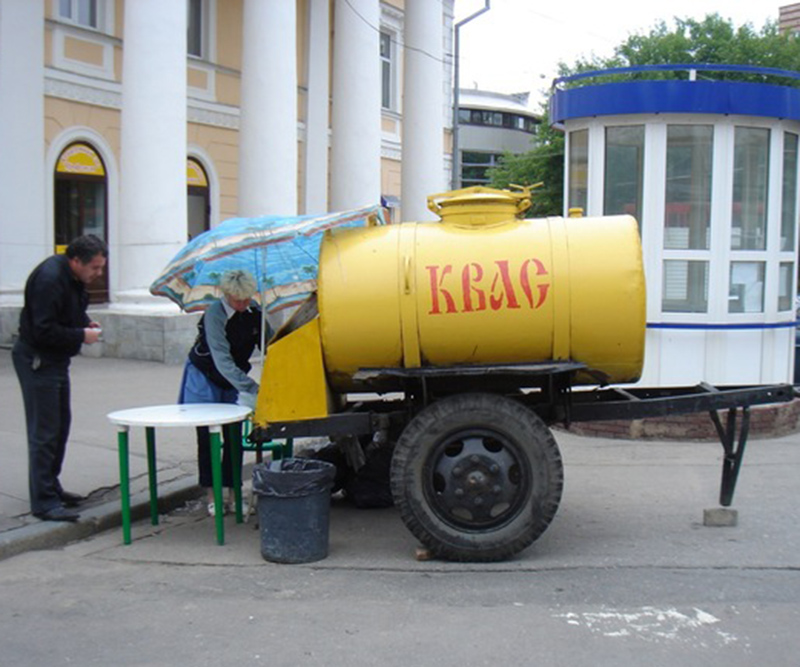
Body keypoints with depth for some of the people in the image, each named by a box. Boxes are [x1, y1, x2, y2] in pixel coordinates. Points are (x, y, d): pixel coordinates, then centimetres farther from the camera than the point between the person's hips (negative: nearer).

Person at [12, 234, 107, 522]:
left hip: (55, 358, 10)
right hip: (36, 360, -10)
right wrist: (81, 335, -20)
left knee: (61, 423, 17)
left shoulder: (72, 277, 7)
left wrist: (86, 322, 4)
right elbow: (44, 330, -27)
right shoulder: (49, 279, -23)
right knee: (44, 431, -8)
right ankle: (44, 502, -3)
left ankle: (51, 487, 30)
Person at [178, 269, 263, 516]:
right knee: (207, 437, -1)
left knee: (234, 436, 2)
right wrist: (251, 387, -40)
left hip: (234, 380, 4)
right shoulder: (214, 314, -26)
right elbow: (222, 360, -33)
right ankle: (211, 495, 7)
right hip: (205, 378, -4)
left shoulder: (254, 312, -9)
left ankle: (233, 492, 11)